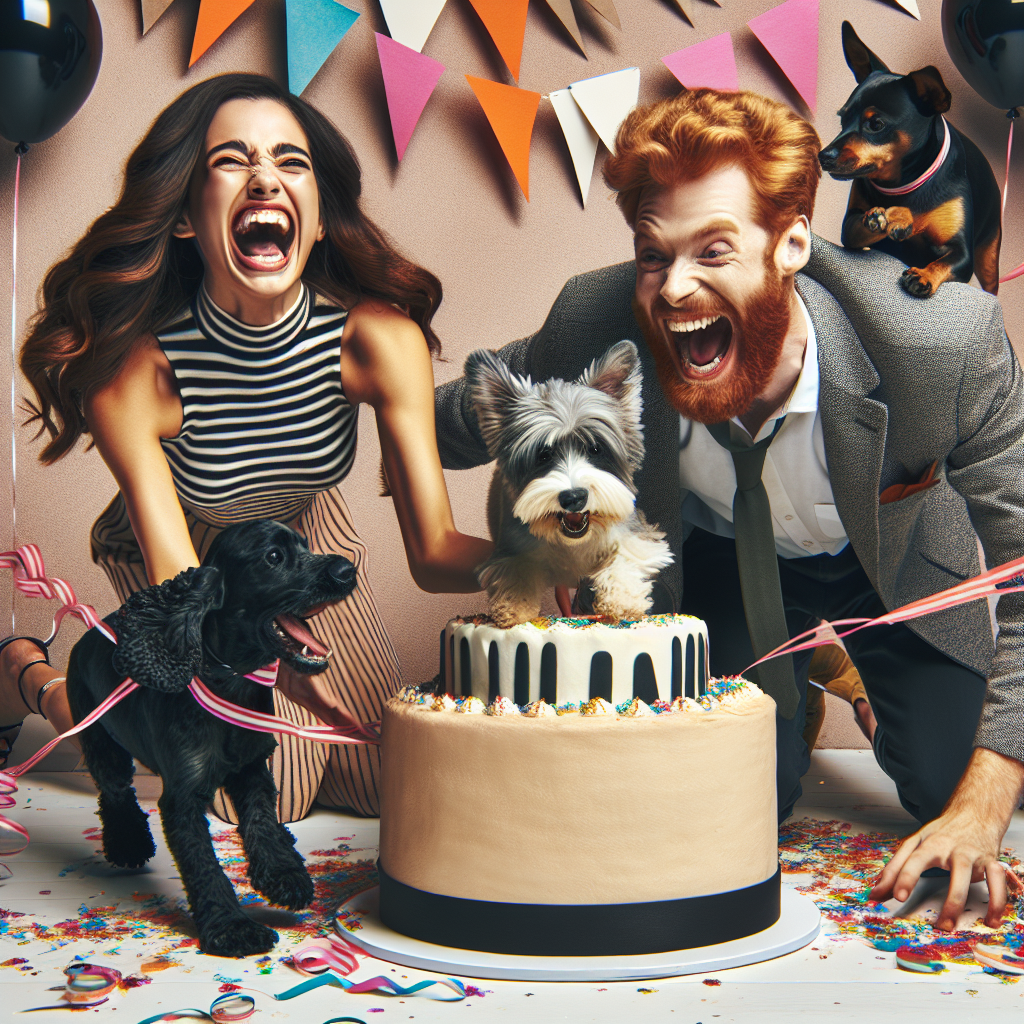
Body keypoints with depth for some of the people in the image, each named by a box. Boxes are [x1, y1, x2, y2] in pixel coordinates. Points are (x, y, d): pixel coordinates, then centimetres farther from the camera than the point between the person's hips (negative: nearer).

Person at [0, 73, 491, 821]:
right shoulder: (132, 366, -34)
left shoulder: (378, 336, -29)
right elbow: (177, 582, -33)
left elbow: (434, 551, -26)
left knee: (386, 776, 2)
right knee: (268, 794, -10)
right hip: (178, 557, -3)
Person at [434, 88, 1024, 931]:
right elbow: (456, 424, -9)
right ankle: (795, 689, 27)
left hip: (897, 555, 0)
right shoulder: (594, 326, -33)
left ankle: (881, 691, 29)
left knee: (948, 787, -6)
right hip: (719, 555, 1)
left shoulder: (948, 339, -37)